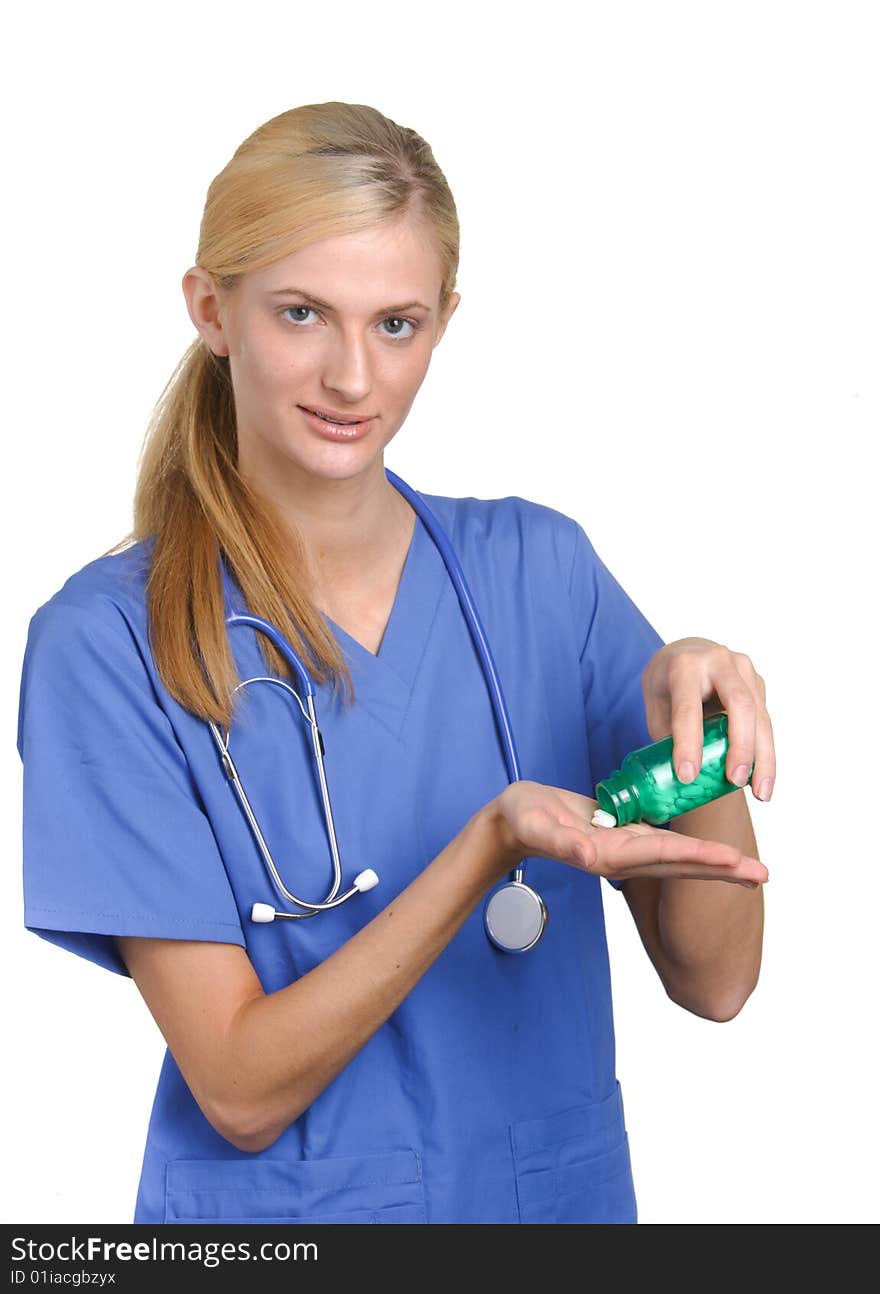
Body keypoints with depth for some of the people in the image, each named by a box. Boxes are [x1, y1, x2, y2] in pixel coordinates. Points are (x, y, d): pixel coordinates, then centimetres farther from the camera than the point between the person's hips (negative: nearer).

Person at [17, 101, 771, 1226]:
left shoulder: (542, 567, -6)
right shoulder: (107, 639, -16)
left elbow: (713, 981, -7)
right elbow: (241, 1090, -18)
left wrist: (700, 732, -24)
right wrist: (493, 843, -29)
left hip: (563, 1193, 3)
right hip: (278, 1211, -3)